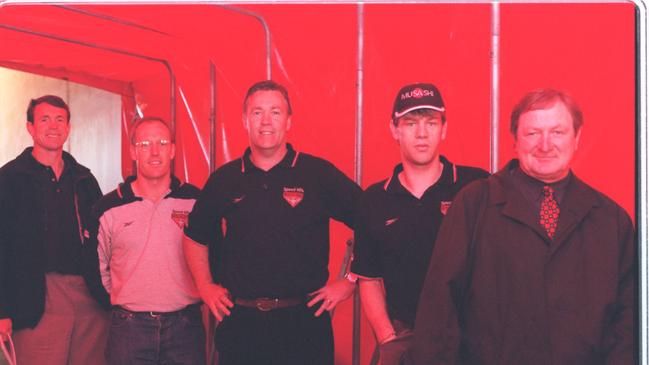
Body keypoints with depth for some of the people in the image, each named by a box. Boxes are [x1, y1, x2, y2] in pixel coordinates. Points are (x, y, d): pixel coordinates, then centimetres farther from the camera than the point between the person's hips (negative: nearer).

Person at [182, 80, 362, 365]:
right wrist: (206, 286, 12)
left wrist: (350, 282, -3)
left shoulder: (320, 174, -3)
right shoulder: (224, 179, 6)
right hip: (239, 321, 2)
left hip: (303, 320, -2)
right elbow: (195, 236, 20)